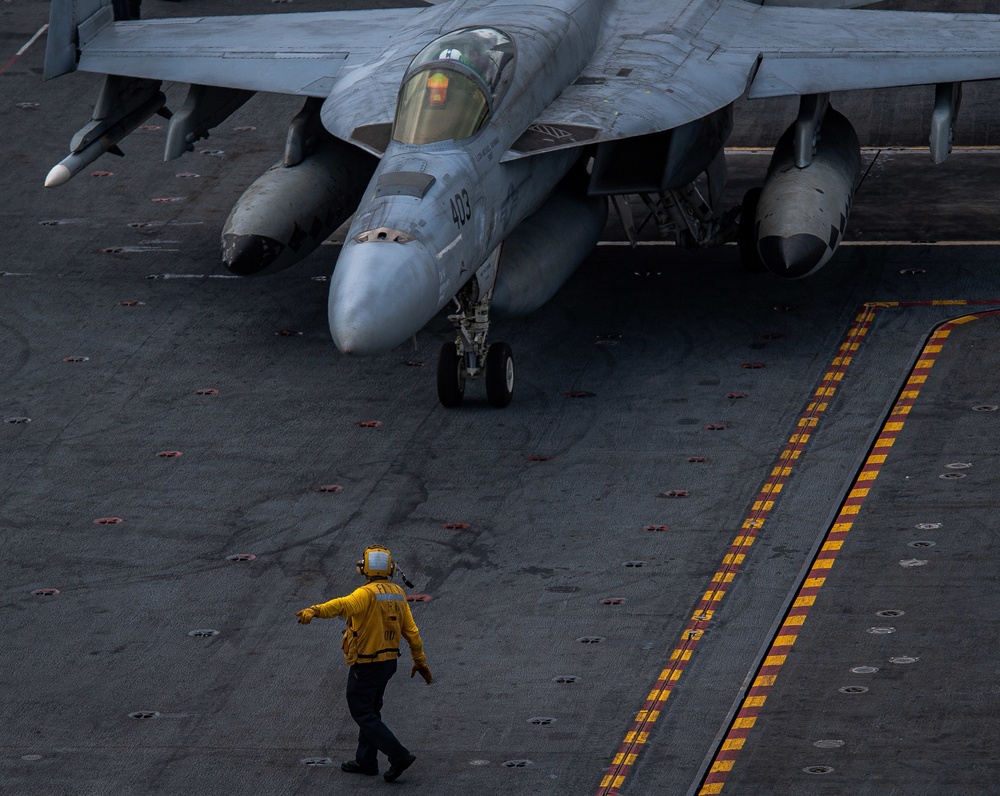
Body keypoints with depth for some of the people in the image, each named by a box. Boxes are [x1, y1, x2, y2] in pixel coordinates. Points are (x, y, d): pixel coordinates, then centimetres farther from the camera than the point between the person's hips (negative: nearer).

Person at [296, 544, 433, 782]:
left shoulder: (367, 593, -22)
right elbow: (412, 631, 5)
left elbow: (344, 605, -43)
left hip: (366, 665, -8)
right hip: (388, 662, 8)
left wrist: (314, 611, -58)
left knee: (362, 714, 2)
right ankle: (366, 761, 30)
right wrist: (420, 661, 15)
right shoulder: (398, 594, 1)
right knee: (371, 710, 21)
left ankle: (399, 755, -4)